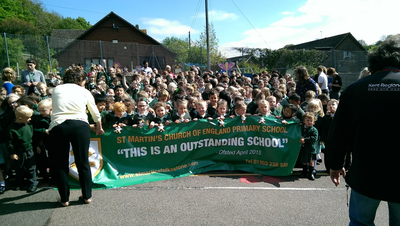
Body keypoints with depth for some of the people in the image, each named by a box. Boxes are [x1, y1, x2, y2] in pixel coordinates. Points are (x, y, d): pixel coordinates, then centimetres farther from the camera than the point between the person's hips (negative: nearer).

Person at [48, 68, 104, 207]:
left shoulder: (57, 89, 19)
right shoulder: (84, 91, 17)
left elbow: (56, 108, 22)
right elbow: (95, 113, 25)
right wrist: (99, 128, 42)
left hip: (58, 126, 1)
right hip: (80, 125, 0)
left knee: (61, 164, 14)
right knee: (83, 162, 12)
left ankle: (64, 199, 24)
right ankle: (87, 196, 23)